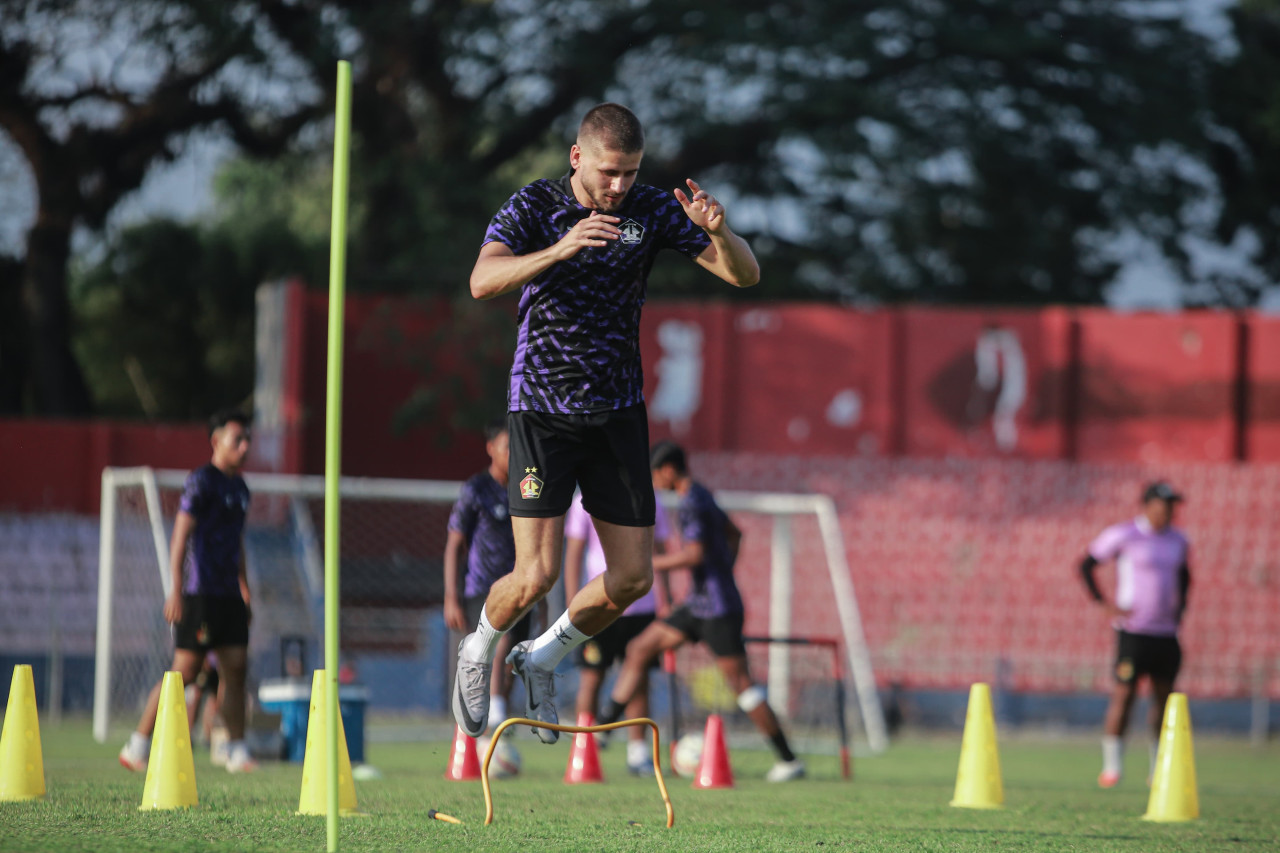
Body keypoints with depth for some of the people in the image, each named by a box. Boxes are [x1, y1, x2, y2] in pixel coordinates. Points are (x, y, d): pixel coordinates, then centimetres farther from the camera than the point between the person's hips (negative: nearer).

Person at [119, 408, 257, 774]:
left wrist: (245, 591, 24)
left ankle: (237, 751, 5)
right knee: (185, 671, -8)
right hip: (199, 592, -8)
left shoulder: (239, 487, 17)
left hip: (228, 594, 8)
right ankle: (138, 745, -2)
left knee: (235, 668, 2)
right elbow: (181, 534, -14)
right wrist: (176, 589, -21)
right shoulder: (202, 481, -9)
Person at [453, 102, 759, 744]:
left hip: (617, 412, 4)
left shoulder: (652, 210, -3)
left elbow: (745, 275, -6)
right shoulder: (534, 206, -11)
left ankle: (541, 660, 25)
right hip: (542, 407, -4)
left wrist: (718, 231, -28)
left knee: (632, 578, 0)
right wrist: (559, 250, -43)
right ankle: (479, 650, 22)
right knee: (537, 575, -11)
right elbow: (482, 281, -27)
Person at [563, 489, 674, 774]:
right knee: (591, 680, -1)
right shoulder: (587, 502, -1)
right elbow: (573, 554, 0)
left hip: (641, 607, 3)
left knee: (640, 680, 3)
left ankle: (637, 752, 10)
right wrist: (573, 606, -7)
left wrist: (664, 602, 10)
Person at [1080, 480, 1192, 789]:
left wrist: (1180, 607, 14)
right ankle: (1112, 766, -2)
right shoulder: (1123, 536, -7)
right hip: (1133, 632, -6)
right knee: (1124, 694, -9)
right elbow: (1086, 565, -1)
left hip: (1166, 632, 6)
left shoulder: (1177, 540, 12)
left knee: (1164, 695, 8)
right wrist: (1105, 604, -8)